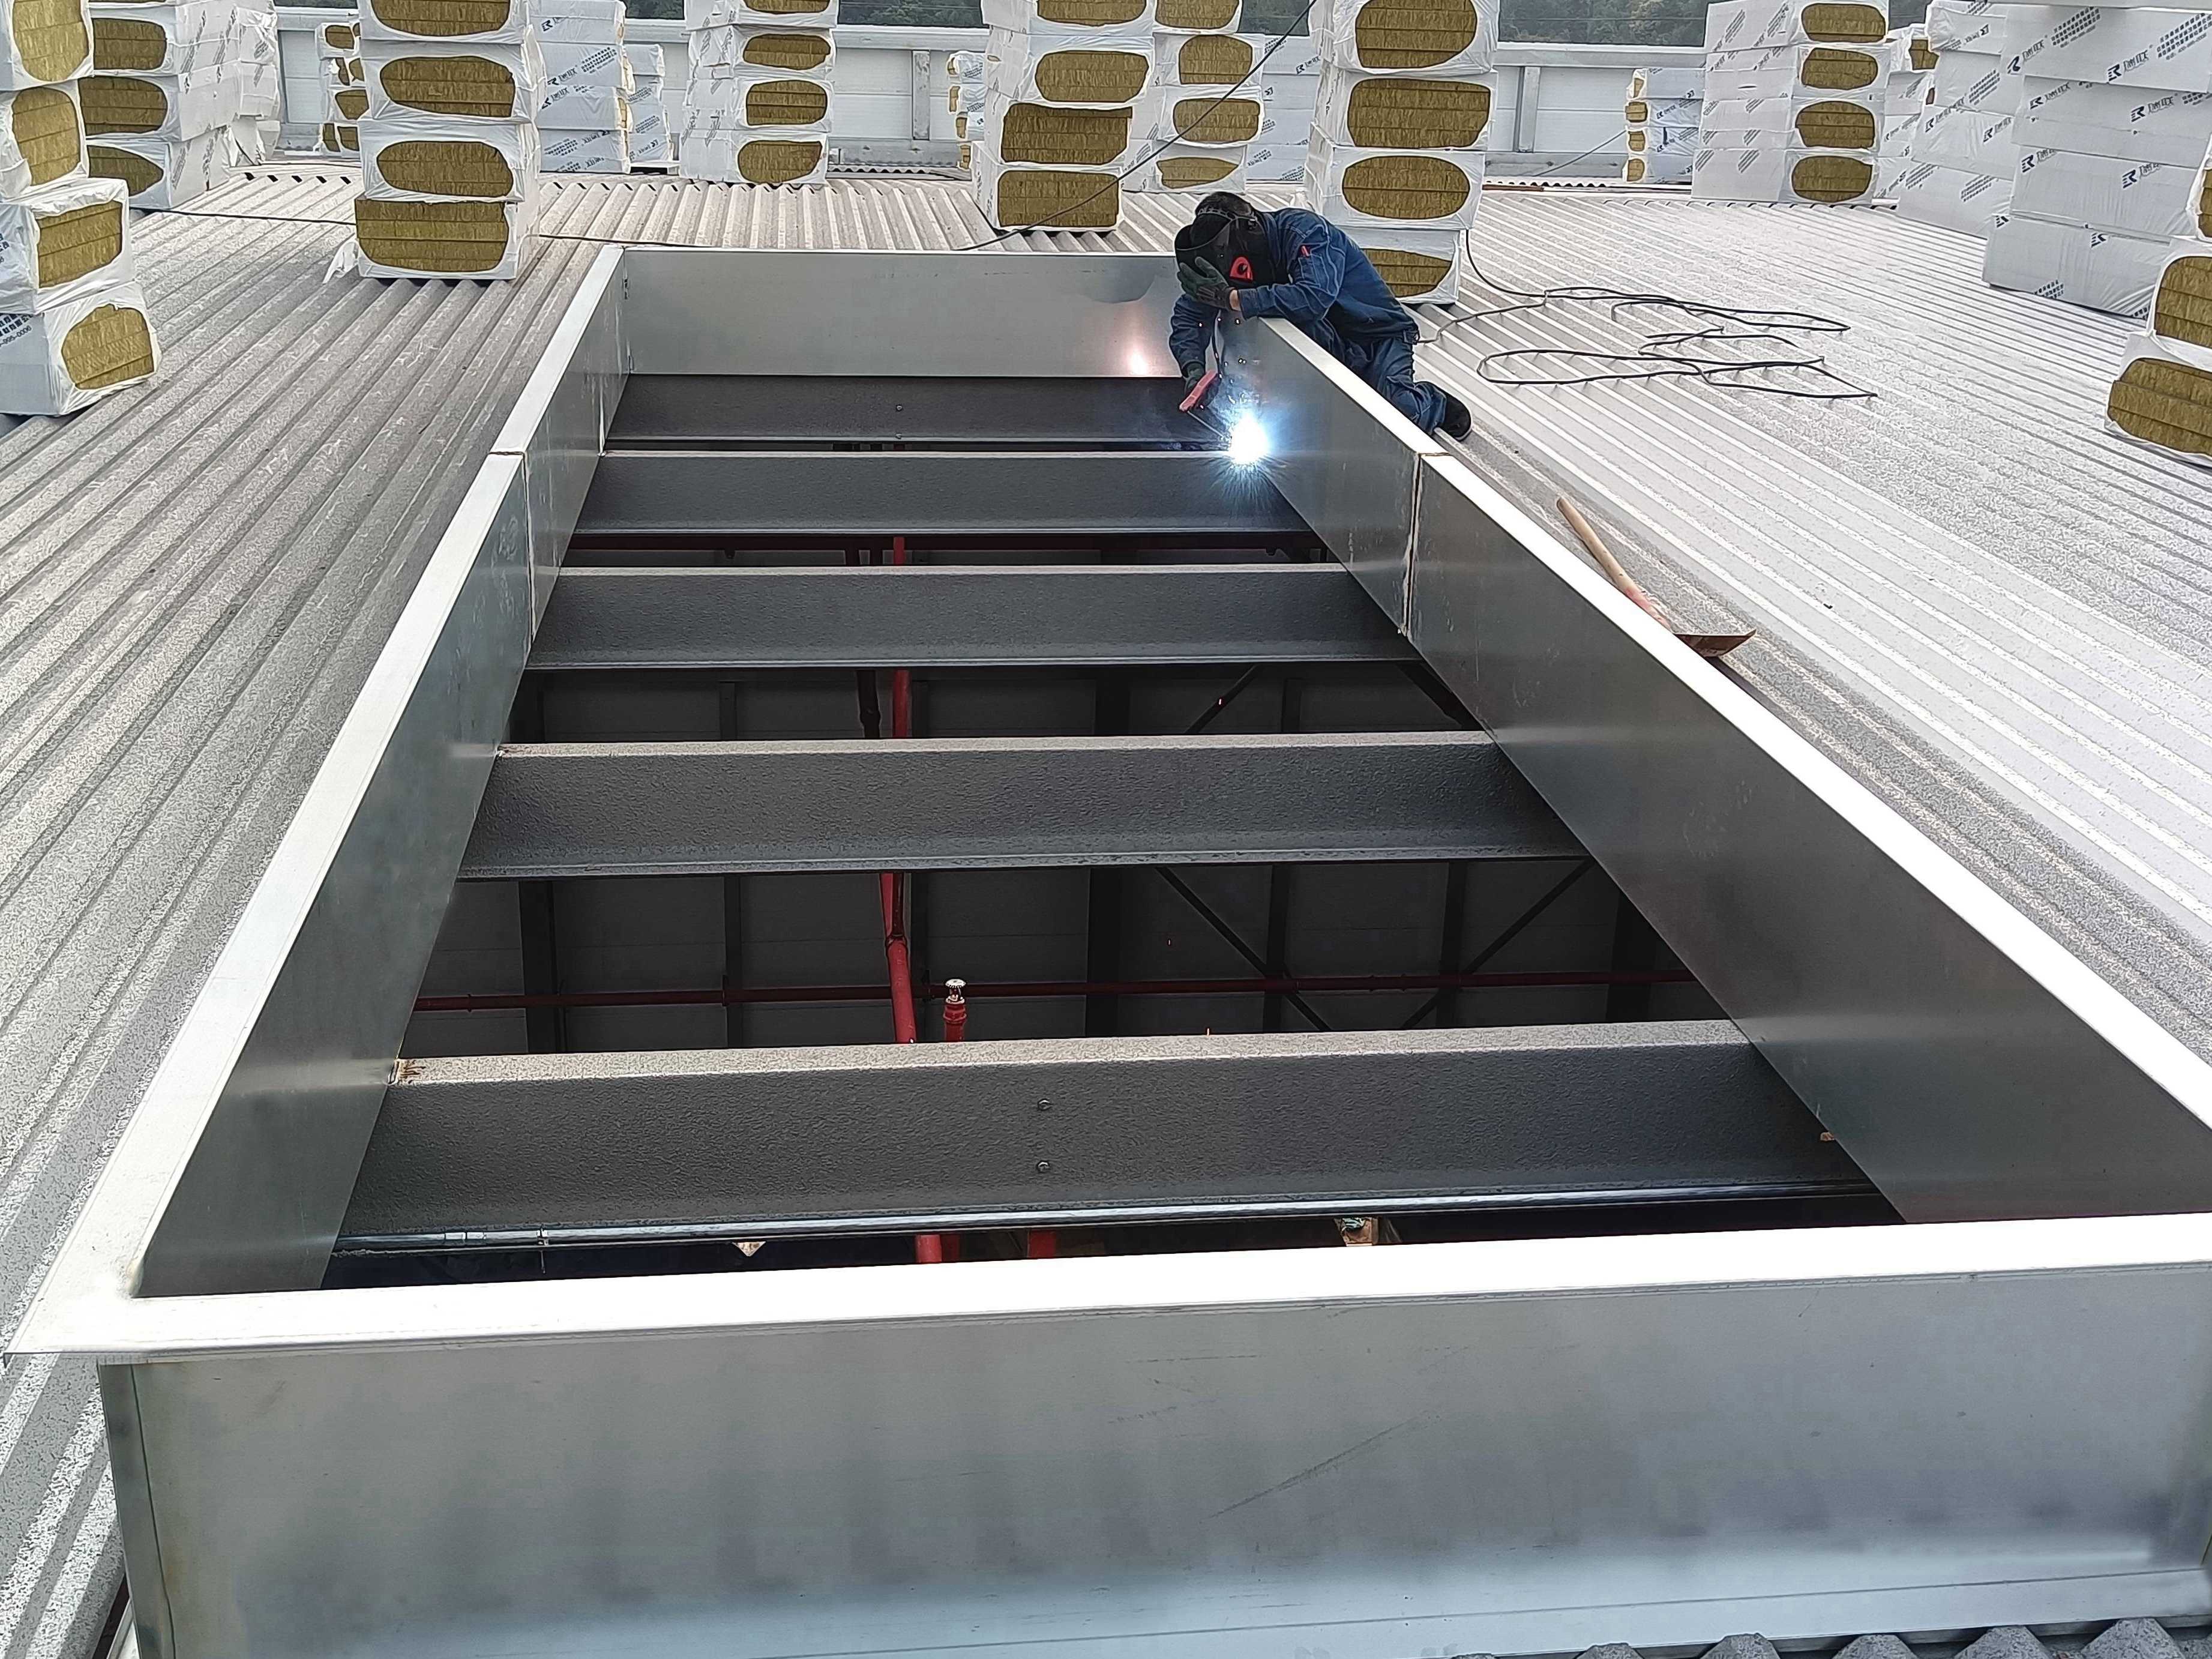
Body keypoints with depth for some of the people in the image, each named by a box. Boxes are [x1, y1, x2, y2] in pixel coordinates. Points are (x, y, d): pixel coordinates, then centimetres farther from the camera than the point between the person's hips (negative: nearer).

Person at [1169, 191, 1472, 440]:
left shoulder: (1303, 230, -26)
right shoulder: (1229, 253, -5)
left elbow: (1315, 297, -43)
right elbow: (1186, 317, -2)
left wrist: (1232, 299, -43)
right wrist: (1194, 370, -23)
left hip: (1378, 337, -7)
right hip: (1333, 346, 7)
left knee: (1397, 413, -31)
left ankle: (1434, 402, 5)